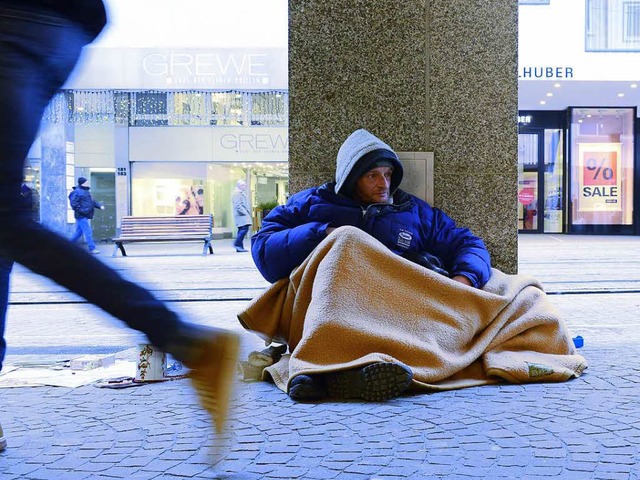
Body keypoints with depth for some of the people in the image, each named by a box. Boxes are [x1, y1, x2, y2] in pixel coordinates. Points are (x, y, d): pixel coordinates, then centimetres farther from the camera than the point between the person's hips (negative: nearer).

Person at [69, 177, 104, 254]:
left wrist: (100, 206, 8)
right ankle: (92, 249, -6)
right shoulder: (77, 192, -12)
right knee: (88, 232, -9)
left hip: (84, 216, 10)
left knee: (78, 232, 15)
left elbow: (92, 201, 23)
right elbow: (74, 204, -18)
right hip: (81, 216, -10)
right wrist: (82, 211, -22)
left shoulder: (86, 191, 19)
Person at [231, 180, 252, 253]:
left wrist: (248, 213, 20)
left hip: (244, 215, 10)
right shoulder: (237, 194, -10)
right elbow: (238, 205, -18)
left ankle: (239, 247, 6)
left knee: (242, 230, 7)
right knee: (244, 228, -18)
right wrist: (245, 212, -19)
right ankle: (237, 243, -16)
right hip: (241, 215, -10)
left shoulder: (241, 193, 23)